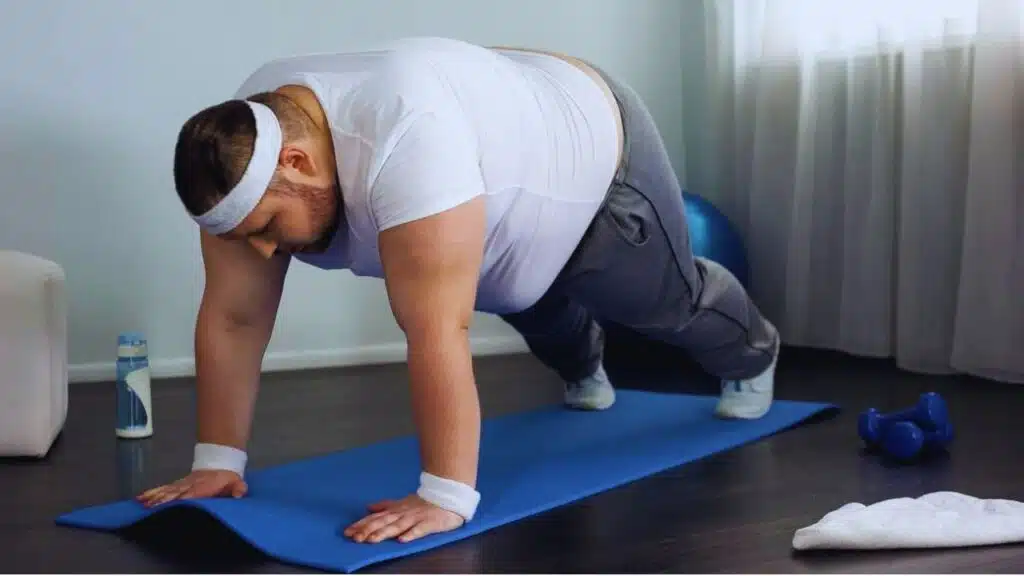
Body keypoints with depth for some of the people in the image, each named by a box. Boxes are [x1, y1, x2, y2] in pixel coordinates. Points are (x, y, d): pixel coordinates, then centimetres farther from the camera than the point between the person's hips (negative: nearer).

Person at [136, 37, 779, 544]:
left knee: (669, 302, 20)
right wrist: (218, 461, -20)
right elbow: (232, 317, -20)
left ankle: (752, 358, 52)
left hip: (595, 150, -6)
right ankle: (585, 370, 64)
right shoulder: (245, 150, -25)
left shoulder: (404, 142, -49)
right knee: (534, 309, 31)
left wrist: (446, 498, -46)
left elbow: (438, 331, -49)